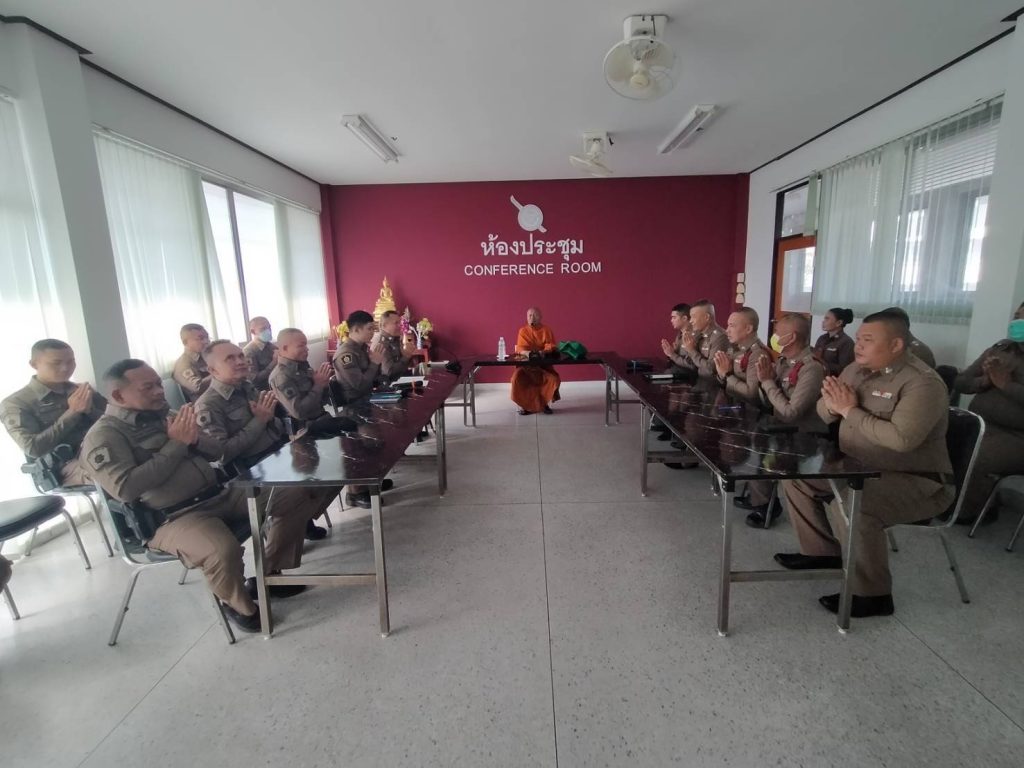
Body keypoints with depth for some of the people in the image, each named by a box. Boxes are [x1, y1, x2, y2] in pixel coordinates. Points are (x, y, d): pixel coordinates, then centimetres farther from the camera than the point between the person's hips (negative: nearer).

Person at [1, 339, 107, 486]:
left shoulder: (81, 391, 18)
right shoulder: (15, 403, 7)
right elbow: (33, 449, -5)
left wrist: (90, 409, -6)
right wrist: (72, 412, -10)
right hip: (67, 466, -5)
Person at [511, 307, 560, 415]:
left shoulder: (547, 330, 3)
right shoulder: (523, 331, 5)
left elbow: (551, 346, -5)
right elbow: (519, 348, -3)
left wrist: (543, 351, -29)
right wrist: (528, 352, -27)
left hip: (544, 363, 0)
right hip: (526, 363, 0)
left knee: (554, 379, -27)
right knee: (517, 378, -29)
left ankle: (544, 403, -1)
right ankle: (525, 405, -6)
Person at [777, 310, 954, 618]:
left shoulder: (922, 383, -20)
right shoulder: (856, 370, 4)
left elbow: (901, 438, -35)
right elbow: (824, 413, 10)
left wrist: (850, 411, -24)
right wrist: (832, 405, -15)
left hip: (916, 481, -9)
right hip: (861, 469, 9)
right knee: (796, 475, 4)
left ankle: (873, 594, -10)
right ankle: (823, 551, 17)